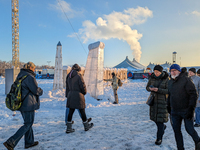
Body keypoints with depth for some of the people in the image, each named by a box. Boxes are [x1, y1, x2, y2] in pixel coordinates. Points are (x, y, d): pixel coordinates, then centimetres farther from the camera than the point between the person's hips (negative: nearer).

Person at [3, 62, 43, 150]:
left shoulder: (20, 76, 11)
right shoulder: (29, 77, -18)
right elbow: (36, 90, -17)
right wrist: (41, 91, 5)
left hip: (21, 103, 10)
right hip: (28, 104, -10)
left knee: (28, 123, 19)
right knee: (28, 124, 1)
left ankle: (29, 142, 29)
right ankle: (11, 142, -2)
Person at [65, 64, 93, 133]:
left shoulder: (68, 76, 10)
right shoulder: (79, 76, -10)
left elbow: (67, 87, 14)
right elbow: (82, 86, -11)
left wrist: (67, 96, 19)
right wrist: (84, 92, 8)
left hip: (71, 95, 6)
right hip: (78, 95, -6)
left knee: (71, 112, 9)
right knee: (82, 112, 7)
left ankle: (69, 128, 12)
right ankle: (86, 126, 23)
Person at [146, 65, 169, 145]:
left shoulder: (166, 79, -10)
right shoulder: (152, 78, 0)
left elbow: (168, 91, -14)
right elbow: (147, 87, 7)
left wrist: (158, 90, -27)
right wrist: (150, 88, -17)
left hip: (163, 101, -4)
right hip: (154, 100, 4)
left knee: (160, 118, -4)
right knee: (154, 117, 11)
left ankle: (159, 138, 9)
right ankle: (163, 127, 42)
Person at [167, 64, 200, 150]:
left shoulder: (186, 80, -10)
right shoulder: (170, 82, 11)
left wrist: (191, 108, -18)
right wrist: (168, 106, 22)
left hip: (186, 110, -6)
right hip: (174, 111, 6)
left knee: (189, 129, 0)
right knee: (176, 130, 8)